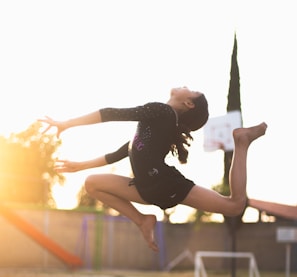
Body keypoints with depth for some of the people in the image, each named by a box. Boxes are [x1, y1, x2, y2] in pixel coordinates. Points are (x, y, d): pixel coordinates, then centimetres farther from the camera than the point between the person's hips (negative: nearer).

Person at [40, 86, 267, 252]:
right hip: (150, 189, 8)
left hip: (167, 185, -8)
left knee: (235, 205, -11)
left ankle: (242, 141, 9)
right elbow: (122, 153, 28)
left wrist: (67, 124, -7)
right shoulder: (159, 122, 24)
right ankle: (143, 221, 6)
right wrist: (81, 165, 27)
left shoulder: (162, 112, -4)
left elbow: (115, 114, -10)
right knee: (93, 183, 9)